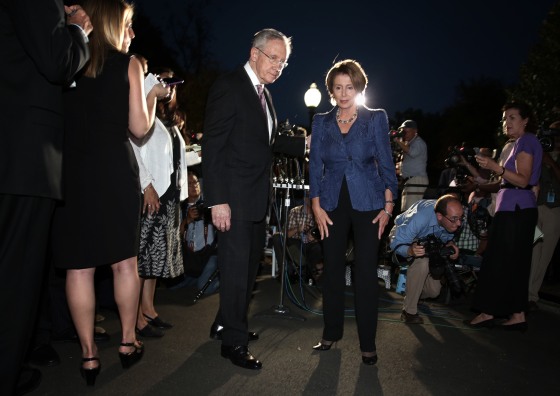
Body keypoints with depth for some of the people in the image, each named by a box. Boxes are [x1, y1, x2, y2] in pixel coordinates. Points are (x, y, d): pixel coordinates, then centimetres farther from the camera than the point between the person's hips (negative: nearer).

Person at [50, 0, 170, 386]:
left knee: (78, 265, 3)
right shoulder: (128, 64, 3)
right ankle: (128, 342, 18)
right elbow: (139, 128, -1)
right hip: (115, 169, -2)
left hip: (71, 168, 2)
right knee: (125, 260, 9)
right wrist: (153, 96, 14)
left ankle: (89, 355, 8)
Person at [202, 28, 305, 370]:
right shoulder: (229, 87, -11)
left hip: (258, 197, 9)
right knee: (236, 267, 0)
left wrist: (306, 143, 9)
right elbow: (212, 147, -16)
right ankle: (234, 341, 17)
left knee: (250, 264, 16)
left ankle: (228, 322, 35)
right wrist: (218, 201, -21)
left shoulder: (264, 94, 16)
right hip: (235, 197, -9)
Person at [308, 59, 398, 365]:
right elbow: (315, 166, 5)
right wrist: (317, 206, -3)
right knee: (332, 268, 8)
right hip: (332, 204, 3)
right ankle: (331, 333, 24)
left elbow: (386, 164, 1)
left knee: (366, 272, -1)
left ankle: (367, 343, 13)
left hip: (367, 204, -2)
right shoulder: (321, 122, 7)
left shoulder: (376, 119, 2)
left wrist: (388, 205, -5)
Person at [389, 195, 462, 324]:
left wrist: (451, 244, -25)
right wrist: (411, 250, -57)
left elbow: (447, 236, -3)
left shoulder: (453, 216, -26)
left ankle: (413, 293, 37)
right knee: (422, 261, -38)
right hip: (401, 236, -5)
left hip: (427, 242, 6)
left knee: (434, 291, -1)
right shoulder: (419, 218, -43)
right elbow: (396, 244, -37)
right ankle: (409, 311, -23)